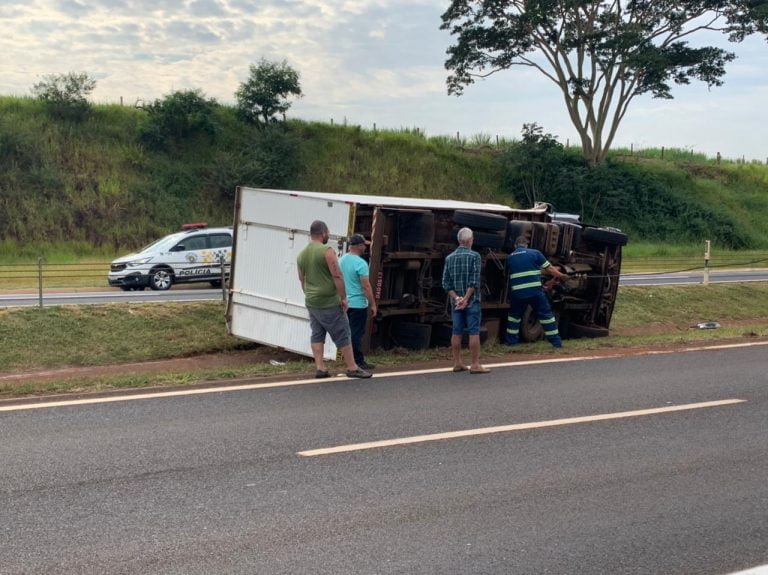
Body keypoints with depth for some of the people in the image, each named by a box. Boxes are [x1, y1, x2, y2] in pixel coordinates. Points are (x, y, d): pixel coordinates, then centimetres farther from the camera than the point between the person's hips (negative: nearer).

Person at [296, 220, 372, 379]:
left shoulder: (302, 254, 10)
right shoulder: (327, 251, -13)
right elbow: (337, 276, -17)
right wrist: (343, 297, -11)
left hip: (311, 302, 7)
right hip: (329, 302, -7)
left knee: (317, 335, 11)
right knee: (342, 335, 0)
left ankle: (320, 368, 7)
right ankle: (352, 368, 4)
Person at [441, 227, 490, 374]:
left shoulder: (449, 258, 8)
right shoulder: (474, 256, -6)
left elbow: (446, 283, 1)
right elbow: (475, 281, -14)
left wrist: (456, 298, -6)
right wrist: (466, 299, -14)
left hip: (456, 301, 5)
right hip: (472, 301, -5)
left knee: (456, 332, 8)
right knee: (474, 332, -3)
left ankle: (457, 363, 12)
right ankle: (475, 365, -4)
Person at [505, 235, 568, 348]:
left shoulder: (509, 258, 11)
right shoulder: (535, 253, 3)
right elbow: (549, 269, 4)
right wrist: (562, 276, 18)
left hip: (517, 293, 2)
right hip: (535, 291, -2)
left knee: (514, 315, 22)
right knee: (546, 315, 8)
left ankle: (511, 341, 21)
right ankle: (556, 342, 8)